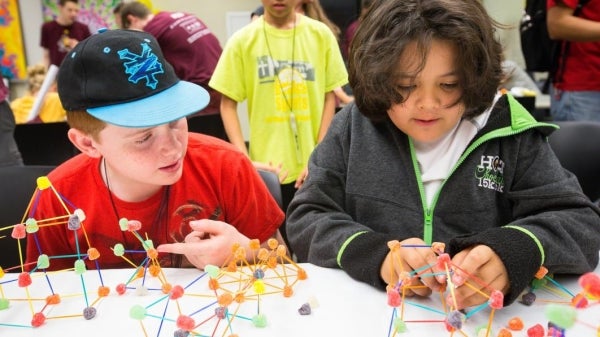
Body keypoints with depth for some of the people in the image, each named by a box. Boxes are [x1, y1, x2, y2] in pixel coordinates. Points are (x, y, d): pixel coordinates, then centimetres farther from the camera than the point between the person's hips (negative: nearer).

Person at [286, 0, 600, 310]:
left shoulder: (508, 132, -3)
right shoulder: (353, 127, -2)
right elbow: (305, 220, -4)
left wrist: (512, 254, -27)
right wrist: (375, 254, -23)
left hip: (482, 316, 1)